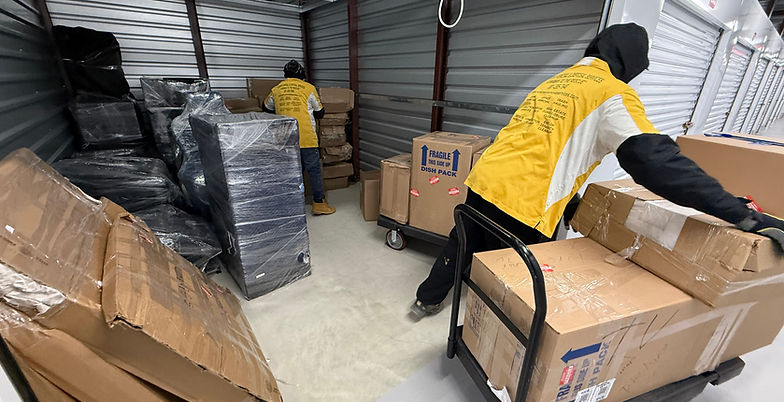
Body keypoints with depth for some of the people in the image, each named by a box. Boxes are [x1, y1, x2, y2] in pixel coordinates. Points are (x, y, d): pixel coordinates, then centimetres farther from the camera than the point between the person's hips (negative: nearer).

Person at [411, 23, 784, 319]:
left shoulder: (552, 83, 22)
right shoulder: (613, 93, -2)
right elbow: (654, 160, -15)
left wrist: (567, 202, 37)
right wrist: (741, 214, -10)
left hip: (482, 180, 8)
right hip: (519, 204, -8)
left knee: (463, 245, 26)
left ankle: (427, 299, 45)